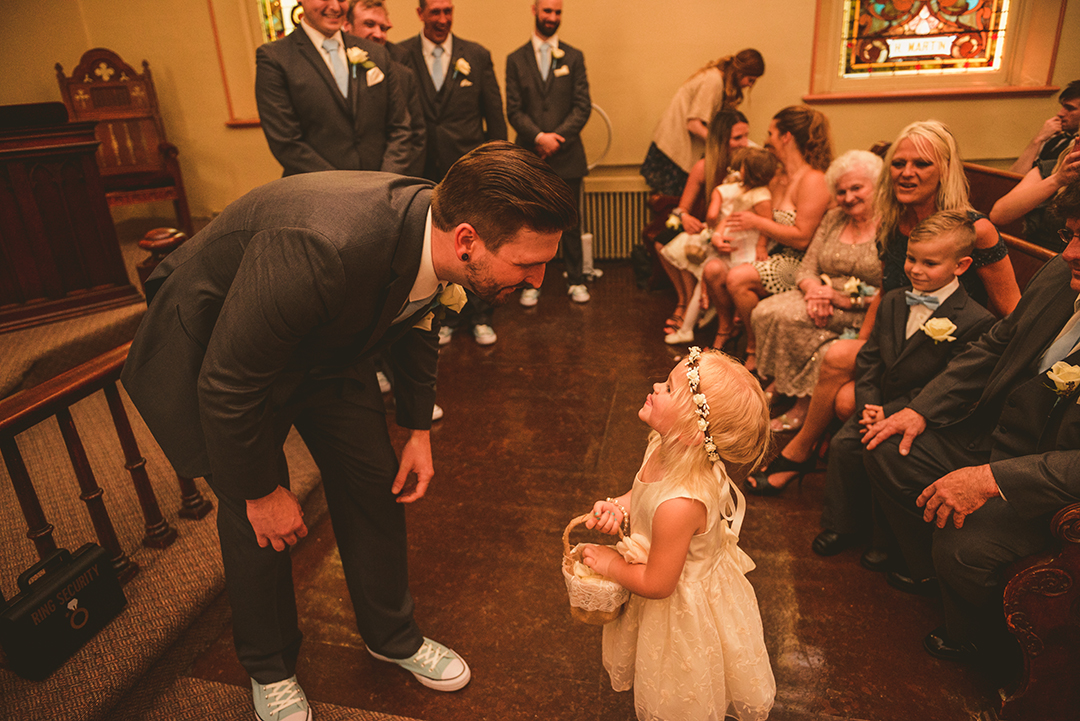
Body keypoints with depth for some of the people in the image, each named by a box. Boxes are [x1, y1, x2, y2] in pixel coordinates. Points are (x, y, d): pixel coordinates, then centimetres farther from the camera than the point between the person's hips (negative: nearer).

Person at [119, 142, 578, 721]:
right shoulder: (321, 250, -45)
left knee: (374, 482, 7)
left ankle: (391, 634, 33)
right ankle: (268, 667, 33)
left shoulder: (433, 234, -20)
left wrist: (418, 429, 4)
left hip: (324, 342, 6)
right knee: (259, 526, 1)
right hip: (213, 351, -5)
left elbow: (415, 322, 2)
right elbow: (228, 386, -31)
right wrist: (262, 492, -17)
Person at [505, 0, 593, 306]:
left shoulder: (574, 57, 10)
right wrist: (538, 137, -14)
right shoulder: (515, 59, 8)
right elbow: (513, 110, 1)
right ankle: (531, 283, 15)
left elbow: (583, 106, 2)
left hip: (567, 155, 1)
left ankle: (575, 280, 18)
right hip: (530, 156, 0)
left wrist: (558, 137, -11)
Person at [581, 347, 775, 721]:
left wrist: (610, 564, -14)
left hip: (683, 608, -7)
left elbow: (657, 584, -29)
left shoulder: (679, 506, -44)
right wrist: (619, 506, -15)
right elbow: (644, 492, 4)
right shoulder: (664, 447, -18)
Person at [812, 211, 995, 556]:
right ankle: (841, 525, 12)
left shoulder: (976, 322, -15)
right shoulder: (893, 301, 7)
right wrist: (867, 404, -7)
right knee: (843, 444, -10)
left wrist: (892, 413, -21)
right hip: (880, 404, 6)